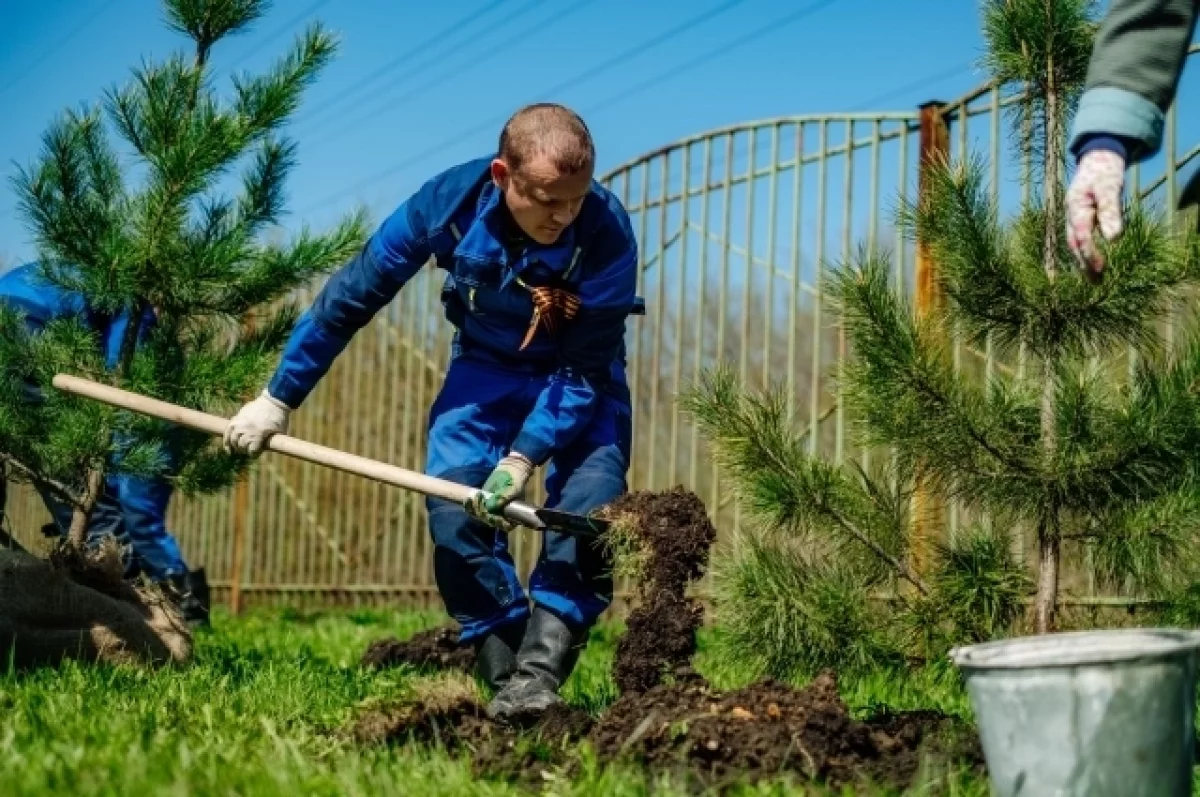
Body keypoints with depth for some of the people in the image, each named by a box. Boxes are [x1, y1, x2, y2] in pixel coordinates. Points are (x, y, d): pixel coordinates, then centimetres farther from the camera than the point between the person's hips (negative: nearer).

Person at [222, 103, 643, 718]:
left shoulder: (608, 233, -32)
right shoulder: (450, 200, -26)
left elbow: (584, 369, -26)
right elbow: (350, 297, -15)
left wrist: (523, 459, -36)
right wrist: (278, 399, -11)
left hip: (578, 380, -2)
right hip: (485, 369, 2)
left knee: (589, 508, -24)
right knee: (454, 505, -17)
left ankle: (539, 675, -25)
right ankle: (503, 676, -12)